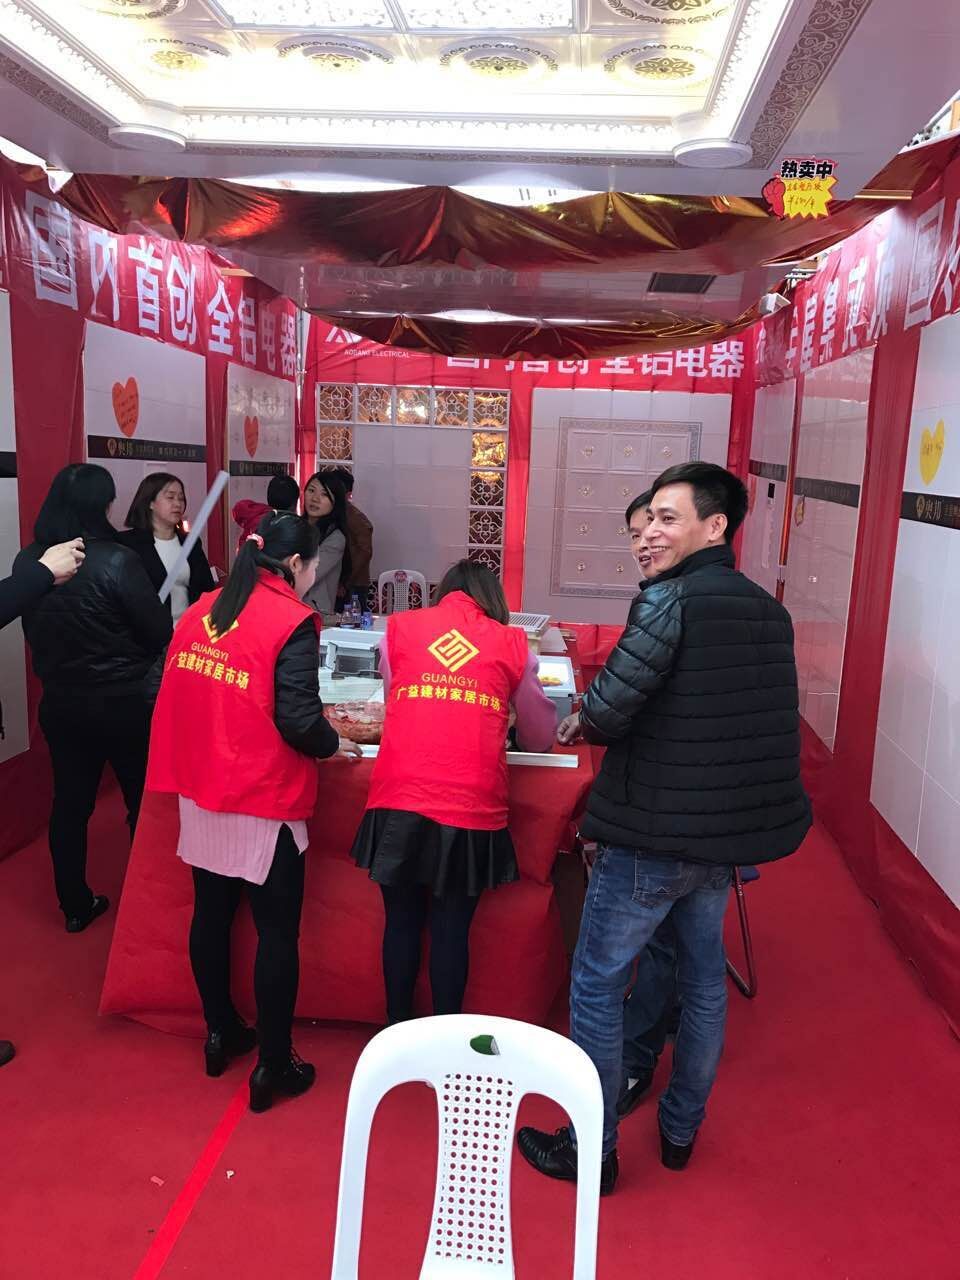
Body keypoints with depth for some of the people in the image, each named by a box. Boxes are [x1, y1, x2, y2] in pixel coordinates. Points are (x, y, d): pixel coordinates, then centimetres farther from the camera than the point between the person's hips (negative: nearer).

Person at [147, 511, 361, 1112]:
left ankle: (222, 1033, 37)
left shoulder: (201, 612, 5)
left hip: (202, 792, 7)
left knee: (212, 913, 20)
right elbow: (298, 720, -21)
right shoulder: (292, 622, -15)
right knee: (277, 932, 7)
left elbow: (182, 697, 10)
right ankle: (274, 1066, 18)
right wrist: (333, 744, -2)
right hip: (263, 799, -7)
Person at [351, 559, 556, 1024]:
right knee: (452, 929, 14)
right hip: (471, 812, -1)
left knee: (401, 920, 18)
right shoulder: (512, 645, 8)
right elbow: (541, 736, 16)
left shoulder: (398, 628, 10)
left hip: (399, 805, 1)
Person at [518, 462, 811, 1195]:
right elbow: (762, 721, 10)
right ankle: (681, 1131, 39)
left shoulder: (671, 601, -19)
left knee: (596, 986, 9)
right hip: (731, 831, 8)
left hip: (654, 835, -7)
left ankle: (593, 1150, 22)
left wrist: (586, 721, -1)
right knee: (704, 978, 22)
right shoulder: (769, 612, 4)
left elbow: (603, 713, -23)